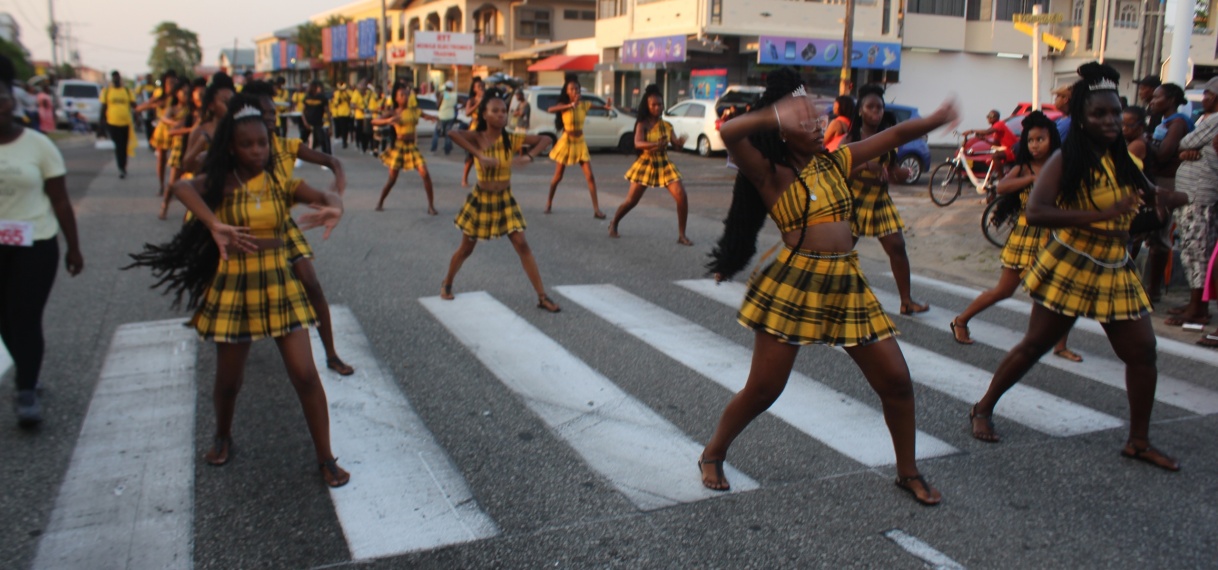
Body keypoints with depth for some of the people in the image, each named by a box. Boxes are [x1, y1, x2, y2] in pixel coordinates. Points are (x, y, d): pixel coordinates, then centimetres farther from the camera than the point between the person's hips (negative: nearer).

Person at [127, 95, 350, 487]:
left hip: (279, 286, 0)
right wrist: (214, 226, -45)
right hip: (232, 289, 0)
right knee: (229, 379, 13)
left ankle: (325, 458, 9)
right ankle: (223, 437, 44)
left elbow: (325, 197, -18)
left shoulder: (282, 184, -1)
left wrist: (334, 207, -43)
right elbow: (182, 187, -26)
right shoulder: (219, 184, -4)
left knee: (305, 374, -4)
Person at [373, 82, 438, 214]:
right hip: (399, 146, -2)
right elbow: (374, 121, -13)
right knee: (392, 178, 2)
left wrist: (431, 118, -14)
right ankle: (380, 203, 23)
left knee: (425, 174, -13)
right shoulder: (394, 113, -5)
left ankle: (431, 206, -5)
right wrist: (388, 121, -31)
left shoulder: (414, 110, 3)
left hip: (413, 146, 2)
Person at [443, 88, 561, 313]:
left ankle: (542, 297, -1)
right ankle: (447, 284, 40)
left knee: (522, 246, -5)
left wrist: (528, 157, -22)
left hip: (505, 201, 2)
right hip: (480, 200, -2)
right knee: (466, 248, 13)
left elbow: (544, 139, -6)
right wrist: (479, 156, -41)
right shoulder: (477, 137, -15)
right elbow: (452, 133, -35)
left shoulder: (512, 139, -7)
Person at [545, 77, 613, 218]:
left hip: (580, 143, 2)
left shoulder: (584, 104, -4)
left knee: (590, 176, -6)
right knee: (558, 176, 8)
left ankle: (596, 209, -4)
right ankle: (549, 202, 31)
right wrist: (571, 105, -42)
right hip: (566, 142, -2)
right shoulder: (564, 105, -12)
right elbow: (550, 110, -32)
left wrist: (606, 106, -38)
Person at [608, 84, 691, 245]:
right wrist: (655, 144, -43)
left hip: (664, 165, 3)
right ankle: (613, 224, 29)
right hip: (645, 165, -3)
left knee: (682, 197, -13)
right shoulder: (642, 124, -8)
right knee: (631, 200, 2)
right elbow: (637, 143, -24)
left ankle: (681, 235, -3)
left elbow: (675, 145, -3)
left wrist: (680, 142, -27)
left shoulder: (667, 125, 2)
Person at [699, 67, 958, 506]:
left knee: (897, 381, 7)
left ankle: (908, 472, 30)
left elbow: (894, 136, 14)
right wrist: (775, 116, -32)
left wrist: (936, 119, 3)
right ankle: (712, 456, 27)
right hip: (794, 284, -5)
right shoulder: (769, 173, -5)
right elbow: (728, 133, -21)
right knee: (763, 390, 1)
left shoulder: (835, 161, 12)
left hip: (847, 285, 6)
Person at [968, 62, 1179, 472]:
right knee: (1035, 345, 4)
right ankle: (983, 409, 21)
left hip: (1115, 273, 6)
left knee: (1142, 351, 3)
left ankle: (1138, 441, 18)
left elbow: (1151, 197, 20)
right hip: (1069, 269, -6)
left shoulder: (1123, 159, 7)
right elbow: (1035, 211, -26)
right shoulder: (1066, 160, -12)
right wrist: (1100, 214, -31)